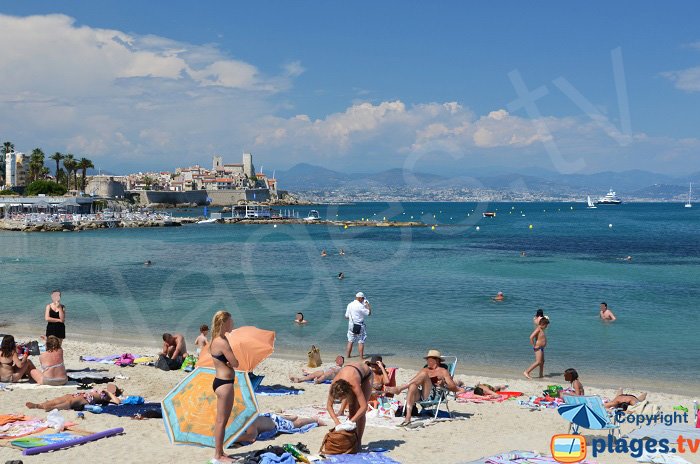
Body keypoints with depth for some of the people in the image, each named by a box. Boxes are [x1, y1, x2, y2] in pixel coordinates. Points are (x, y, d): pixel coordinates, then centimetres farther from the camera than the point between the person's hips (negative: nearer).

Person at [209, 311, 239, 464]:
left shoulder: (217, 340, 12)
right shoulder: (222, 342, -20)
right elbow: (235, 363, -18)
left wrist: (227, 361, -8)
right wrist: (229, 361, 0)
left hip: (221, 381, 10)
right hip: (224, 383, -10)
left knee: (220, 420, 17)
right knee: (221, 420, -2)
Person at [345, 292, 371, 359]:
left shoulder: (349, 305, 3)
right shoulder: (361, 306, -15)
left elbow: (346, 316, 8)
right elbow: (369, 313, -8)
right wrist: (367, 305, 4)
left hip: (351, 324, 5)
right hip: (359, 326, -5)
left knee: (350, 341, 14)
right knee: (361, 341, 2)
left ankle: (347, 355, 17)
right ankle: (361, 356, 1)